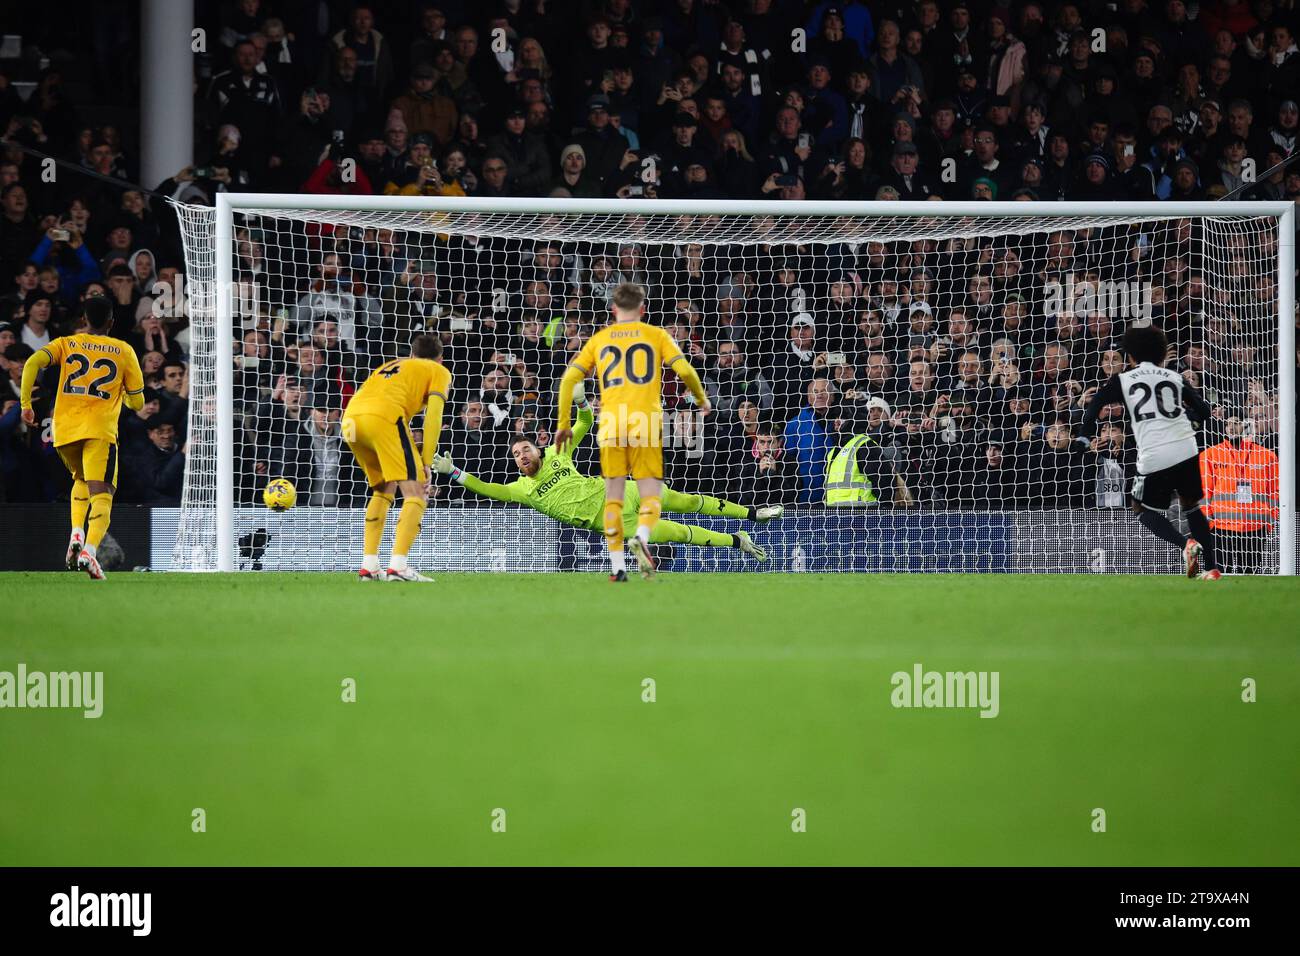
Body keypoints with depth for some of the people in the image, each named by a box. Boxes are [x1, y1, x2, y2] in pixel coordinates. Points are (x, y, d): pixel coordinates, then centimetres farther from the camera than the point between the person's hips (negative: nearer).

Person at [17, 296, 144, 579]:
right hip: (100, 429, -3)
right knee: (101, 494, -11)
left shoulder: (66, 344, 14)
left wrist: (25, 405, -1)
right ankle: (90, 549, -35)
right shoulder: (123, 351, 11)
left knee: (81, 479, 30)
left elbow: (32, 363, -5)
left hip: (64, 428, 3)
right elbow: (137, 401, 14)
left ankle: (76, 534, 8)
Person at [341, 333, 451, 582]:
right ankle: (398, 566, -21)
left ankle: (368, 566, 20)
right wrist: (426, 464, 4)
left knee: (383, 489, 25)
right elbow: (433, 415, 6)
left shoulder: (391, 365, 38)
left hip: (350, 420, 7)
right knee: (415, 492, -4)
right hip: (383, 418, -7)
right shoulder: (439, 372, 20)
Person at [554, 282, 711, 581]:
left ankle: (617, 565, 2)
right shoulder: (656, 335, 10)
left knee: (613, 496, 8)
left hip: (610, 425, 2)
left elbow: (569, 378, 9)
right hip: (645, 425, -1)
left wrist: (563, 424, 15)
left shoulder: (599, 339, 15)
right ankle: (642, 537, -29)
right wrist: (702, 400, 18)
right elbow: (685, 370, 0)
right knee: (651, 495, 1)